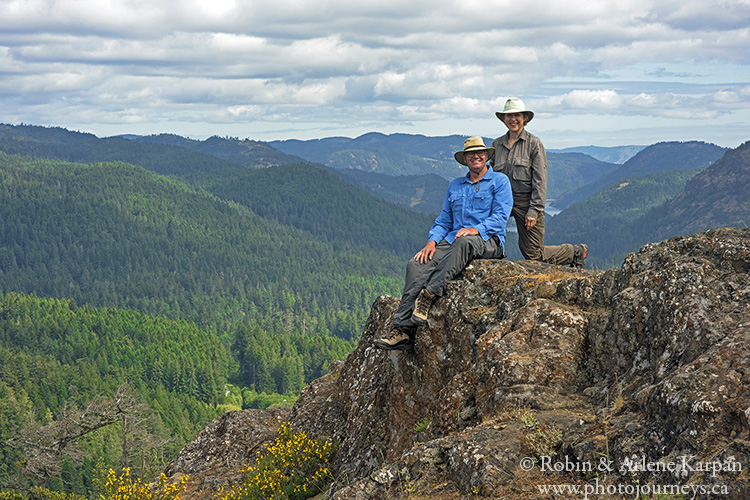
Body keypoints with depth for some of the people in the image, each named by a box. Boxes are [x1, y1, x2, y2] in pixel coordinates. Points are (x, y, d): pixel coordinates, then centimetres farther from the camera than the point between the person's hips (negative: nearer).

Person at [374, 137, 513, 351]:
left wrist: (477, 229, -21)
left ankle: (429, 294, -45)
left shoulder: (499, 181, 8)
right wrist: (432, 241, 1)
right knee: (416, 264, -22)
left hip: (488, 242, -5)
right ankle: (402, 328, -31)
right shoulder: (455, 185, 25)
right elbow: (444, 220, 21)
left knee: (465, 242, -42)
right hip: (452, 241, 5)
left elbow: (500, 216, -4)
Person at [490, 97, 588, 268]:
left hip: (527, 202, -5)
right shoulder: (496, 144, 9)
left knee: (533, 255, -3)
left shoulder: (534, 143, -4)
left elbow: (540, 180, -8)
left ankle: (576, 252, 23)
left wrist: (534, 210, -16)